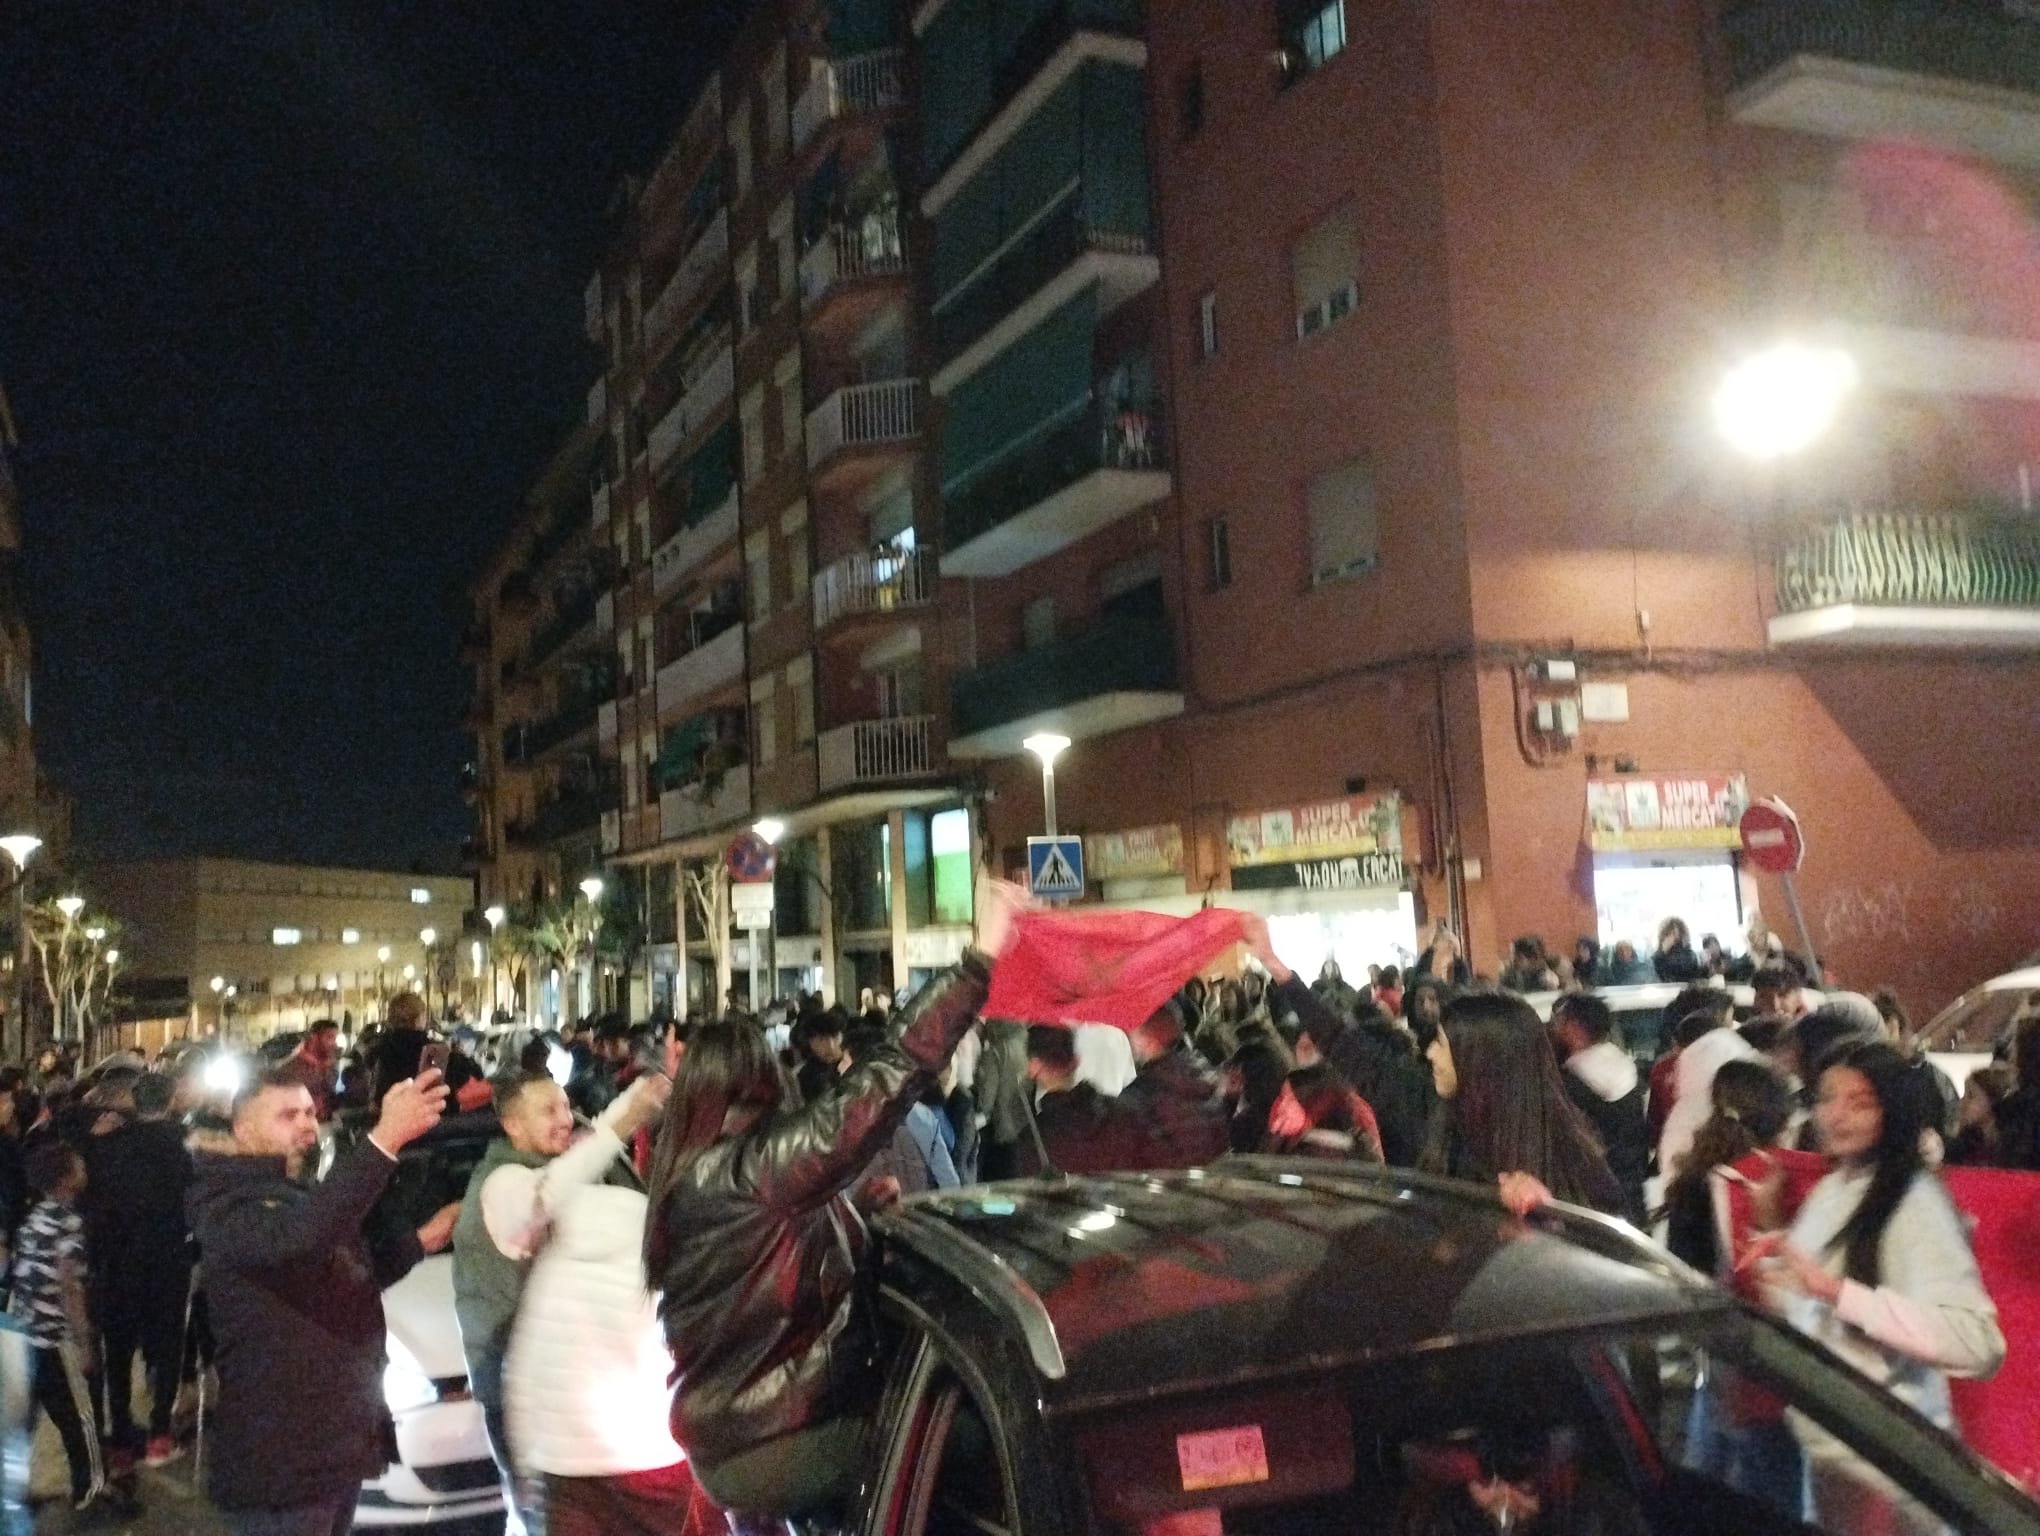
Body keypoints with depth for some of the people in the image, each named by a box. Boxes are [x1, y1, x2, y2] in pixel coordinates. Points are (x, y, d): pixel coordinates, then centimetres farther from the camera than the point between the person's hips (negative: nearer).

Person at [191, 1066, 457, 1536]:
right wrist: (385, 1139, -46)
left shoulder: (304, 1195, 15)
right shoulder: (228, 1202, -17)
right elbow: (296, 1239, -40)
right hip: (280, 1457, -9)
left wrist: (421, 1240, 15)